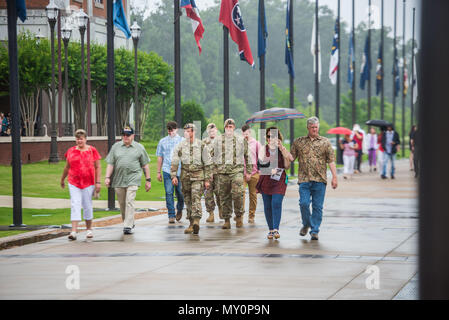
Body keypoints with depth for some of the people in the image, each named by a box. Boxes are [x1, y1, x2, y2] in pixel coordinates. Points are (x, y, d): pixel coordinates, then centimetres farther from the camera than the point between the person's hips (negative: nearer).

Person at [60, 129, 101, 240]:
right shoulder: (71, 151, 6)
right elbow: (67, 167, 18)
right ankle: (74, 230, -14)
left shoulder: (92, 150, 0)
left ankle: (89, 229, 22)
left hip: (88, 183, -1)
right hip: (74, 183, 1)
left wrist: (98, 182, -6)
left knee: (87, 205, 6)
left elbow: (98, 167, 0)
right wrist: (62, 179, 25)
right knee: (75, 205, -9)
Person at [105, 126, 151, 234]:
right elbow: (110, 164, 8)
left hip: (133, 179, -3)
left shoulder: (139, 148, 7)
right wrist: (107, 177, -2)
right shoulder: (116, 147, 11)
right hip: (118, 180, 3)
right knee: (122, 203, 9)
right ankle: (129, 222, 27)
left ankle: (128, 226, -15)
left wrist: (148, 180, 8)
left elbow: (145, 165, 10)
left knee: (129, 202, -13)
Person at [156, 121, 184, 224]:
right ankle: (171, 215, -2)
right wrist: (158, 172, 12)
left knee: (179, 192, 1)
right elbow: (160, 157, 15)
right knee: (169, 193, -5)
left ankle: (179, 209, 30)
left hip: (180, 170, -1)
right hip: (167, 170, 1)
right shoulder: (162, 141, 11)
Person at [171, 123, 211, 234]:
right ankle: (192, 224, 15)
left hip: (198, 176, -3)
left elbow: (207, 163, 3)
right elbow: (174, 162, 5)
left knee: (196, 198, -18)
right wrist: (173, 175, -7)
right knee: (188, 200, 7)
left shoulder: (201, 145, 0)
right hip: (185, 175, 4)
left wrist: (207, 179, 0)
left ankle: (196, 221, -29)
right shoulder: (180, 146, 6)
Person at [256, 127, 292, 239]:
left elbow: (287, 166, 3)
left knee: (276, 203, -15)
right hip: (266, 179, 2)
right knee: (267, 205, 4)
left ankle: (276, 229, -17)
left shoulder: (282, 149, 6)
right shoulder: (264, 149, 8)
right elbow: (261, 161, -4)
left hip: (279, 180, -2)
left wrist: (284, 153, -8)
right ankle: (270, 229, 14)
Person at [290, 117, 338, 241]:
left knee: (317, 206, 0)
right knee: (304, 203, -8)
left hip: (320, 179, 0)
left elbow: (331, 161, 5)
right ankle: (306, 224, 18)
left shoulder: (325, 142, 8)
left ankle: (314, 231, 9)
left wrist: (334, 177, -2)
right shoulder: (298, 142, 11)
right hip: (304, 179, 0)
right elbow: (291, 157, 11)